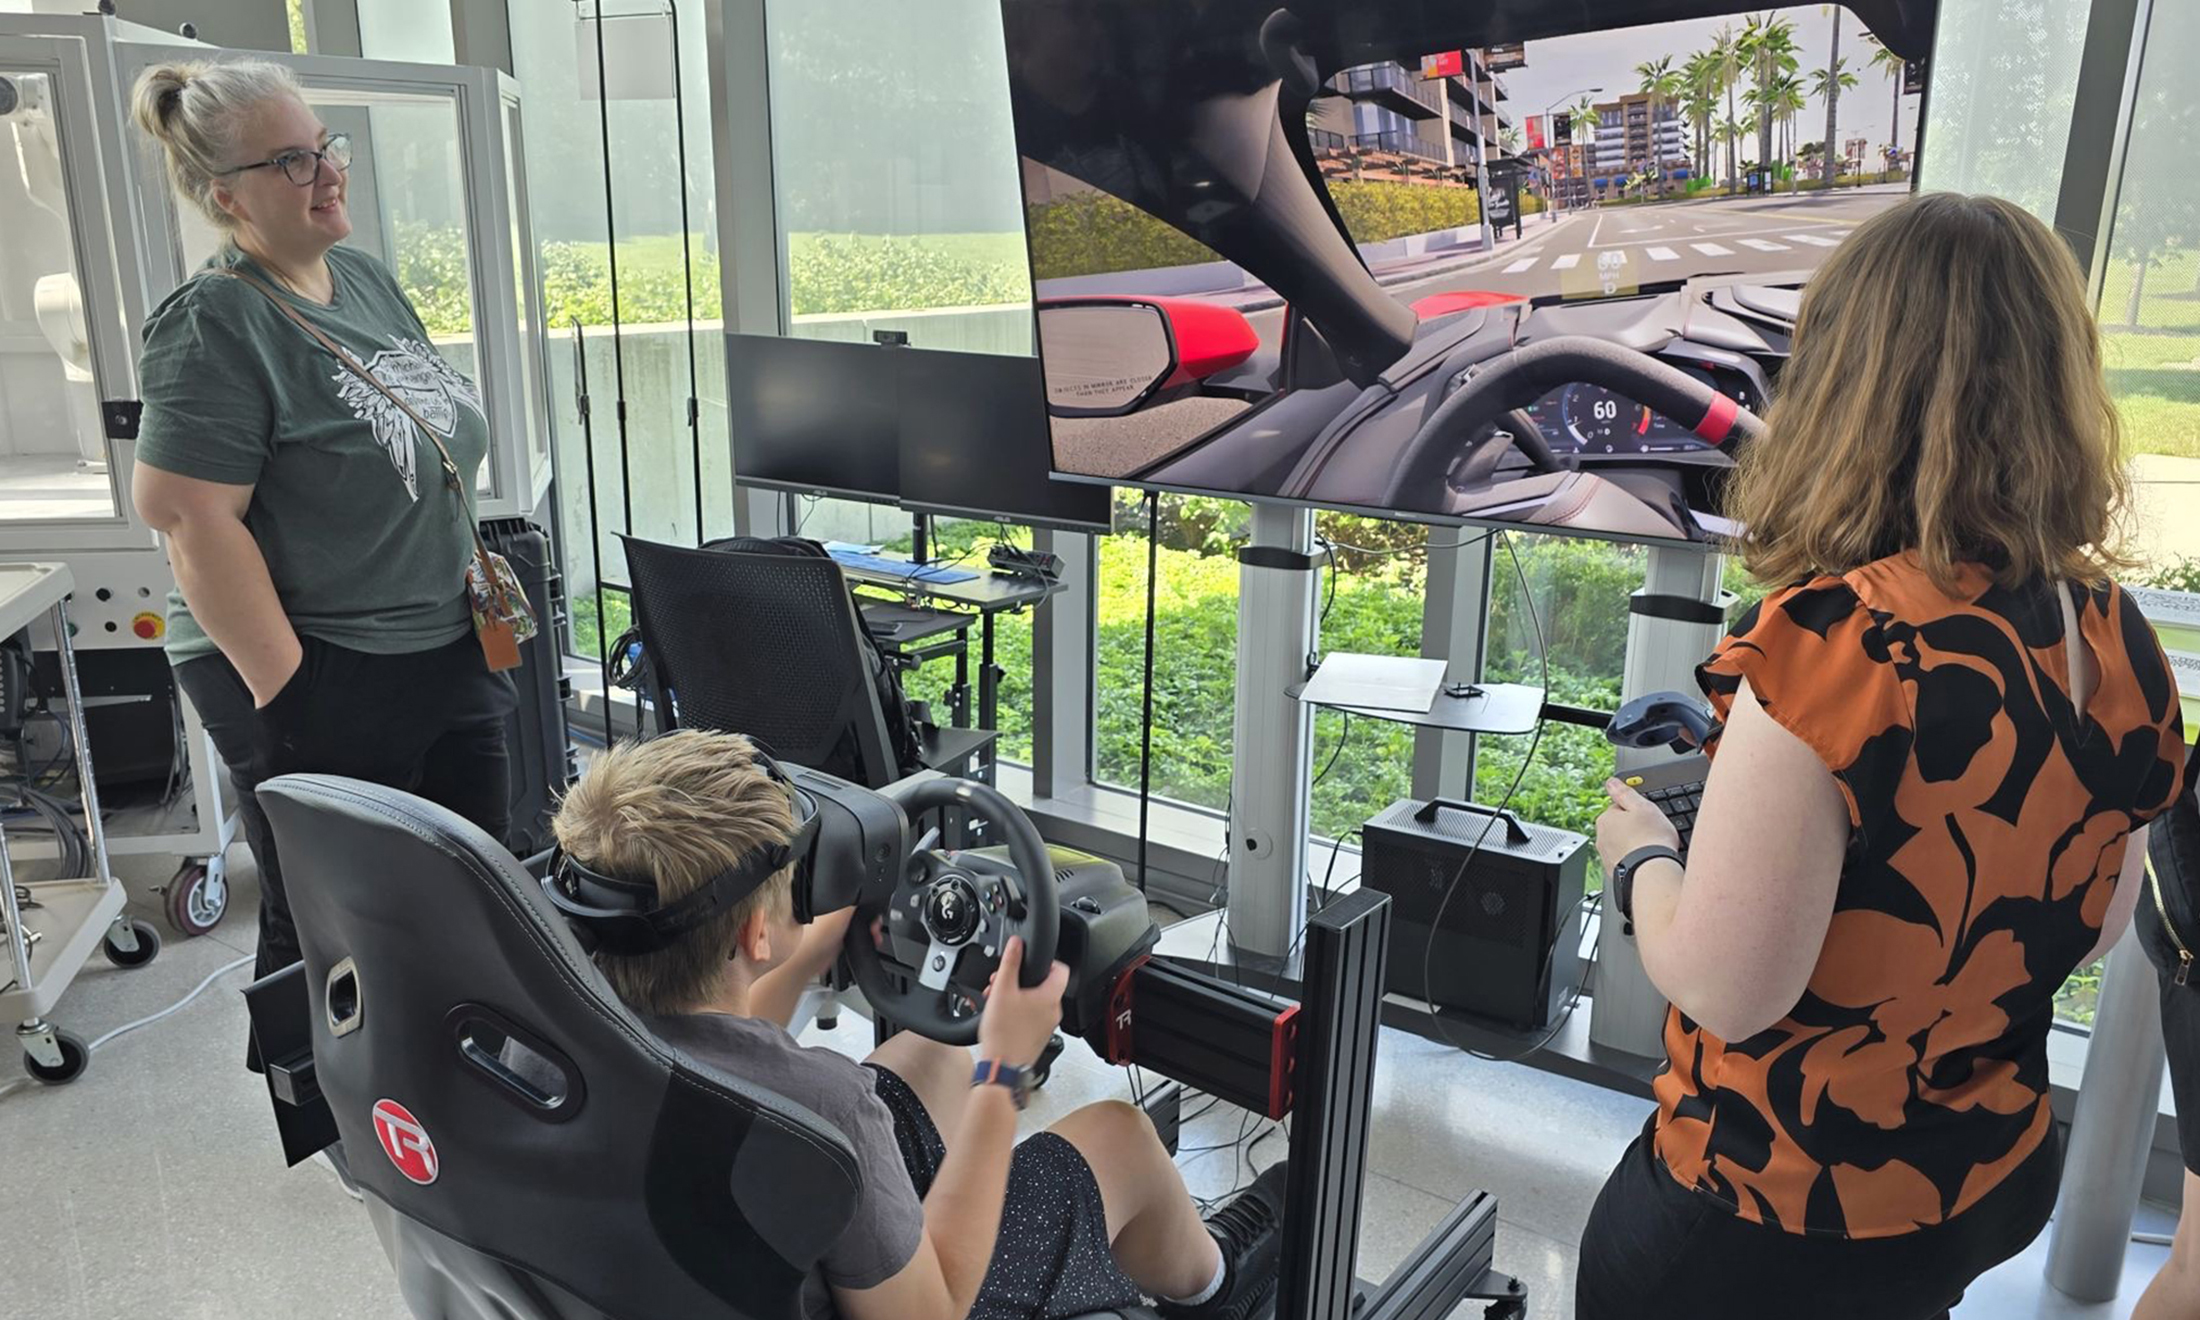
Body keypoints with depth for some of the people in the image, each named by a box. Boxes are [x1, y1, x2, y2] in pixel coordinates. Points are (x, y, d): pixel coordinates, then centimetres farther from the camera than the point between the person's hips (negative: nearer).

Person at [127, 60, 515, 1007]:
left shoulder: (365, 279, 8)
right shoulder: (214, 327, -16)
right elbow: (194, 523, -21)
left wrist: (475, 566, 13)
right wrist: (287, 694, -20)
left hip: (450, 655, 8)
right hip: (324, 687, -8)